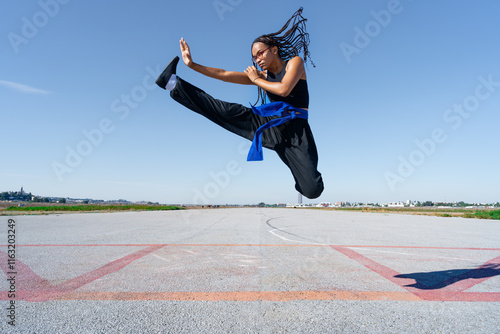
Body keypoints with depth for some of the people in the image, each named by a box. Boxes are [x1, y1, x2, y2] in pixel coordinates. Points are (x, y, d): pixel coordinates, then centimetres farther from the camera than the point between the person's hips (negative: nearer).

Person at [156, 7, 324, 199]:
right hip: (269, 125, 4)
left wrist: (256, 80, 0)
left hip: (294, 132, -3)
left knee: (312, 190, -19)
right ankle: (174, 84, -6)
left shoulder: (295, 62, 4)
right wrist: (192, 64, 4)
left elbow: (284, 89, -15)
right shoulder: (261, 75, 16)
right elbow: (225, 75, 9)